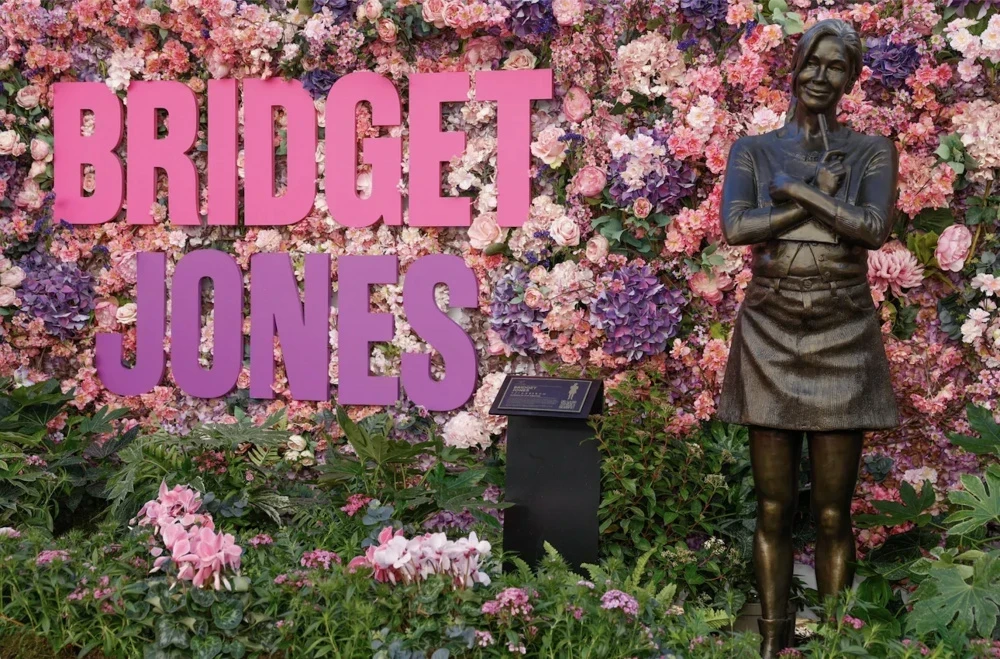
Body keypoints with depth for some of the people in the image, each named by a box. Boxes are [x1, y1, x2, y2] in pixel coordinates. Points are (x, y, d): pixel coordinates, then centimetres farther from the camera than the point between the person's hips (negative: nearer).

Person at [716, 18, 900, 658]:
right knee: (774, 508, 5)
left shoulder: (873, 151, 5)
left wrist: (796, 191, -12)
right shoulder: (753, 150, 6)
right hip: (770, 338, 1)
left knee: (833, 513, 2)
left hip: (843, 340, 0)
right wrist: (825, 200, -12)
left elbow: (876, 229, -13)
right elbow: (735, 227, -12)